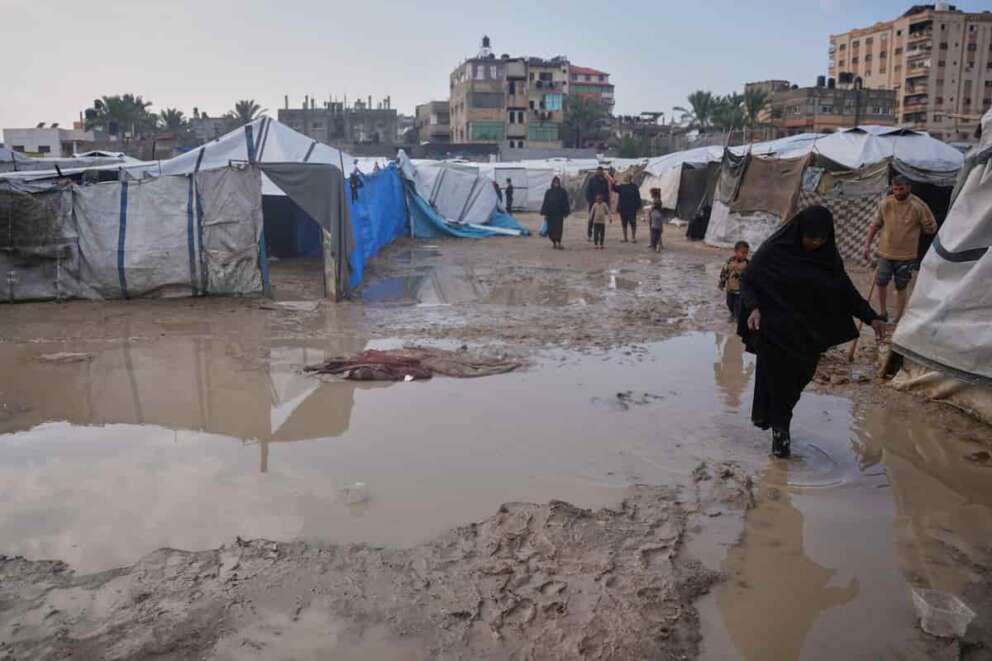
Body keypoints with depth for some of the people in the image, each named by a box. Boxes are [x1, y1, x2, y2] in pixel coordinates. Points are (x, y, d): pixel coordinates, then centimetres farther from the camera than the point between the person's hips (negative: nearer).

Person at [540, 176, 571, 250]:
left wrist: (566, 212, -4)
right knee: (551, 229, 1)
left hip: (559, 213, -1)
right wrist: (545, 213, -1)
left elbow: (566, 202, 2)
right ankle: (554, 243, 15)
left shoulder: (563, 191, 2)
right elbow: (545, 202, 4)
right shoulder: (548, 192, 5)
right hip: (550, 213, 2)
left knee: (559, 228, -9)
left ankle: (558, 243, -10)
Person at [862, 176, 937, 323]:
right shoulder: (885, 203, -3)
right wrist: (867, 245, 4)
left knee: (901, 287, 9)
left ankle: (899, 318, 22)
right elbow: (875, 225, 7)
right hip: (885, 252, 2)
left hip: (906, 255, -2)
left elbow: (931, 228, -1)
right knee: (881, 283, 8)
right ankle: (883, 312, 29)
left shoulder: (918, 206, -11)